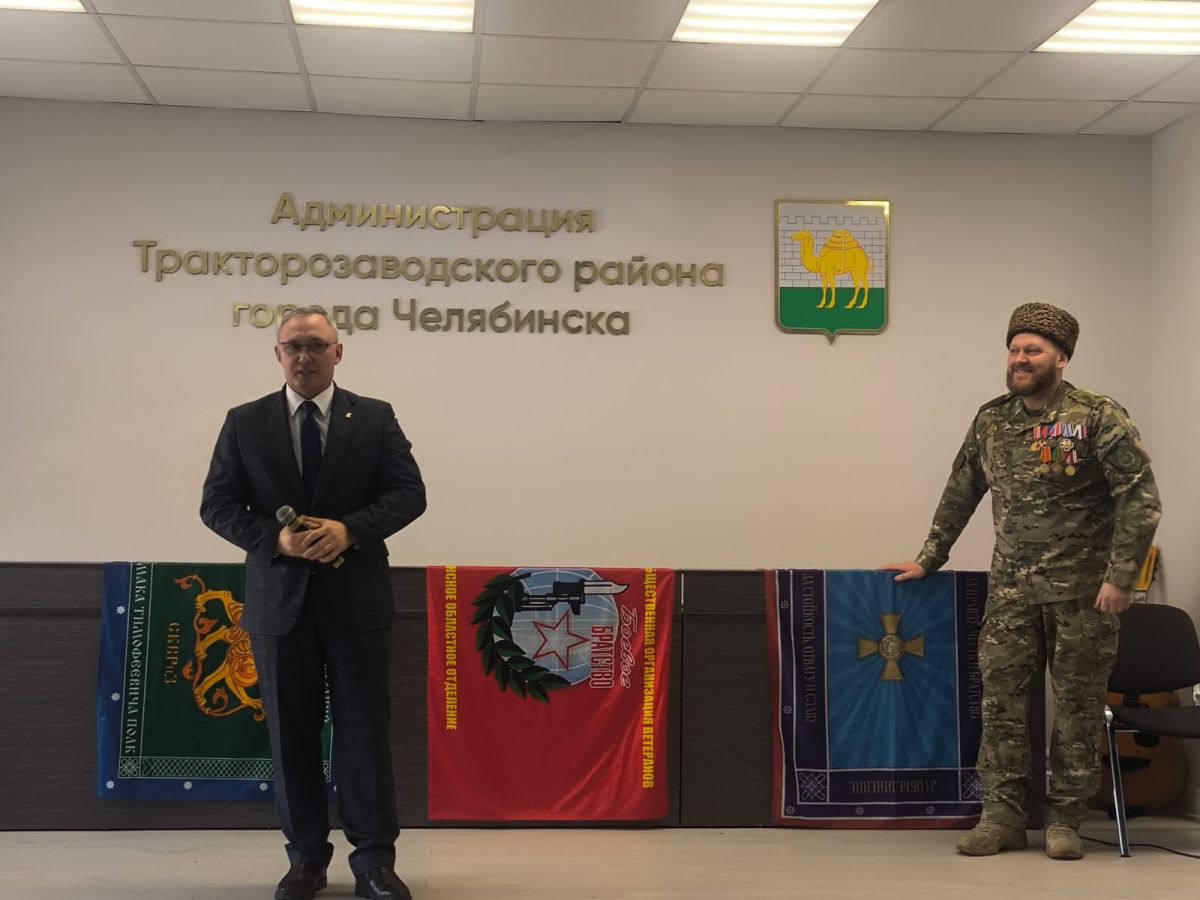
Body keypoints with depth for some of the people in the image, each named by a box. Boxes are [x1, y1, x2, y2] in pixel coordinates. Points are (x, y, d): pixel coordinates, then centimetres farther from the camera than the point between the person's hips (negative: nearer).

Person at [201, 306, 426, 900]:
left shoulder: (375, 418, 4)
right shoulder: (245, 423, 6)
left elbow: (409, 492, -1)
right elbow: (217, 504, 3)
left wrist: (349, 529, -17)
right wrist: (274, 538, -15)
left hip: (356, 594, -1)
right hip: (279, 596, 1)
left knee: (364, 727, 1)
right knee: (290, 731, 7)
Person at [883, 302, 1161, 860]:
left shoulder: (1099, 418, -7)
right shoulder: (991, 420, 8)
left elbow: (1140, 501, -9)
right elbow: (960, 494, 17)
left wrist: (1120, 577, -15)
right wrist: (928, 559, 17)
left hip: (1082, 588, -4)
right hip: (1011, 585, 4)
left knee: (1077, 703, 3)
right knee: (1000, 694, 0)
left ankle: (1065, 819, 14)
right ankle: (1003, 816, 9)